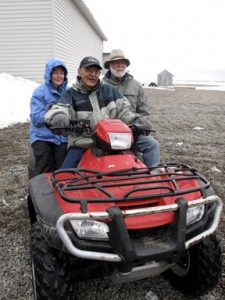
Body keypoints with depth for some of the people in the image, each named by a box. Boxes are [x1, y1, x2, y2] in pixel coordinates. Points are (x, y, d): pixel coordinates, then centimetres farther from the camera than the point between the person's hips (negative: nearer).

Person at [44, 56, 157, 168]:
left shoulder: (109, 89, 11)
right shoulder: (71, 94, 4)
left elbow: (123, 109, 14)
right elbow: (59, 109, -11)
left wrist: (136, 119, -5)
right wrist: (58, 117, -36)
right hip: (82, 144, -2)